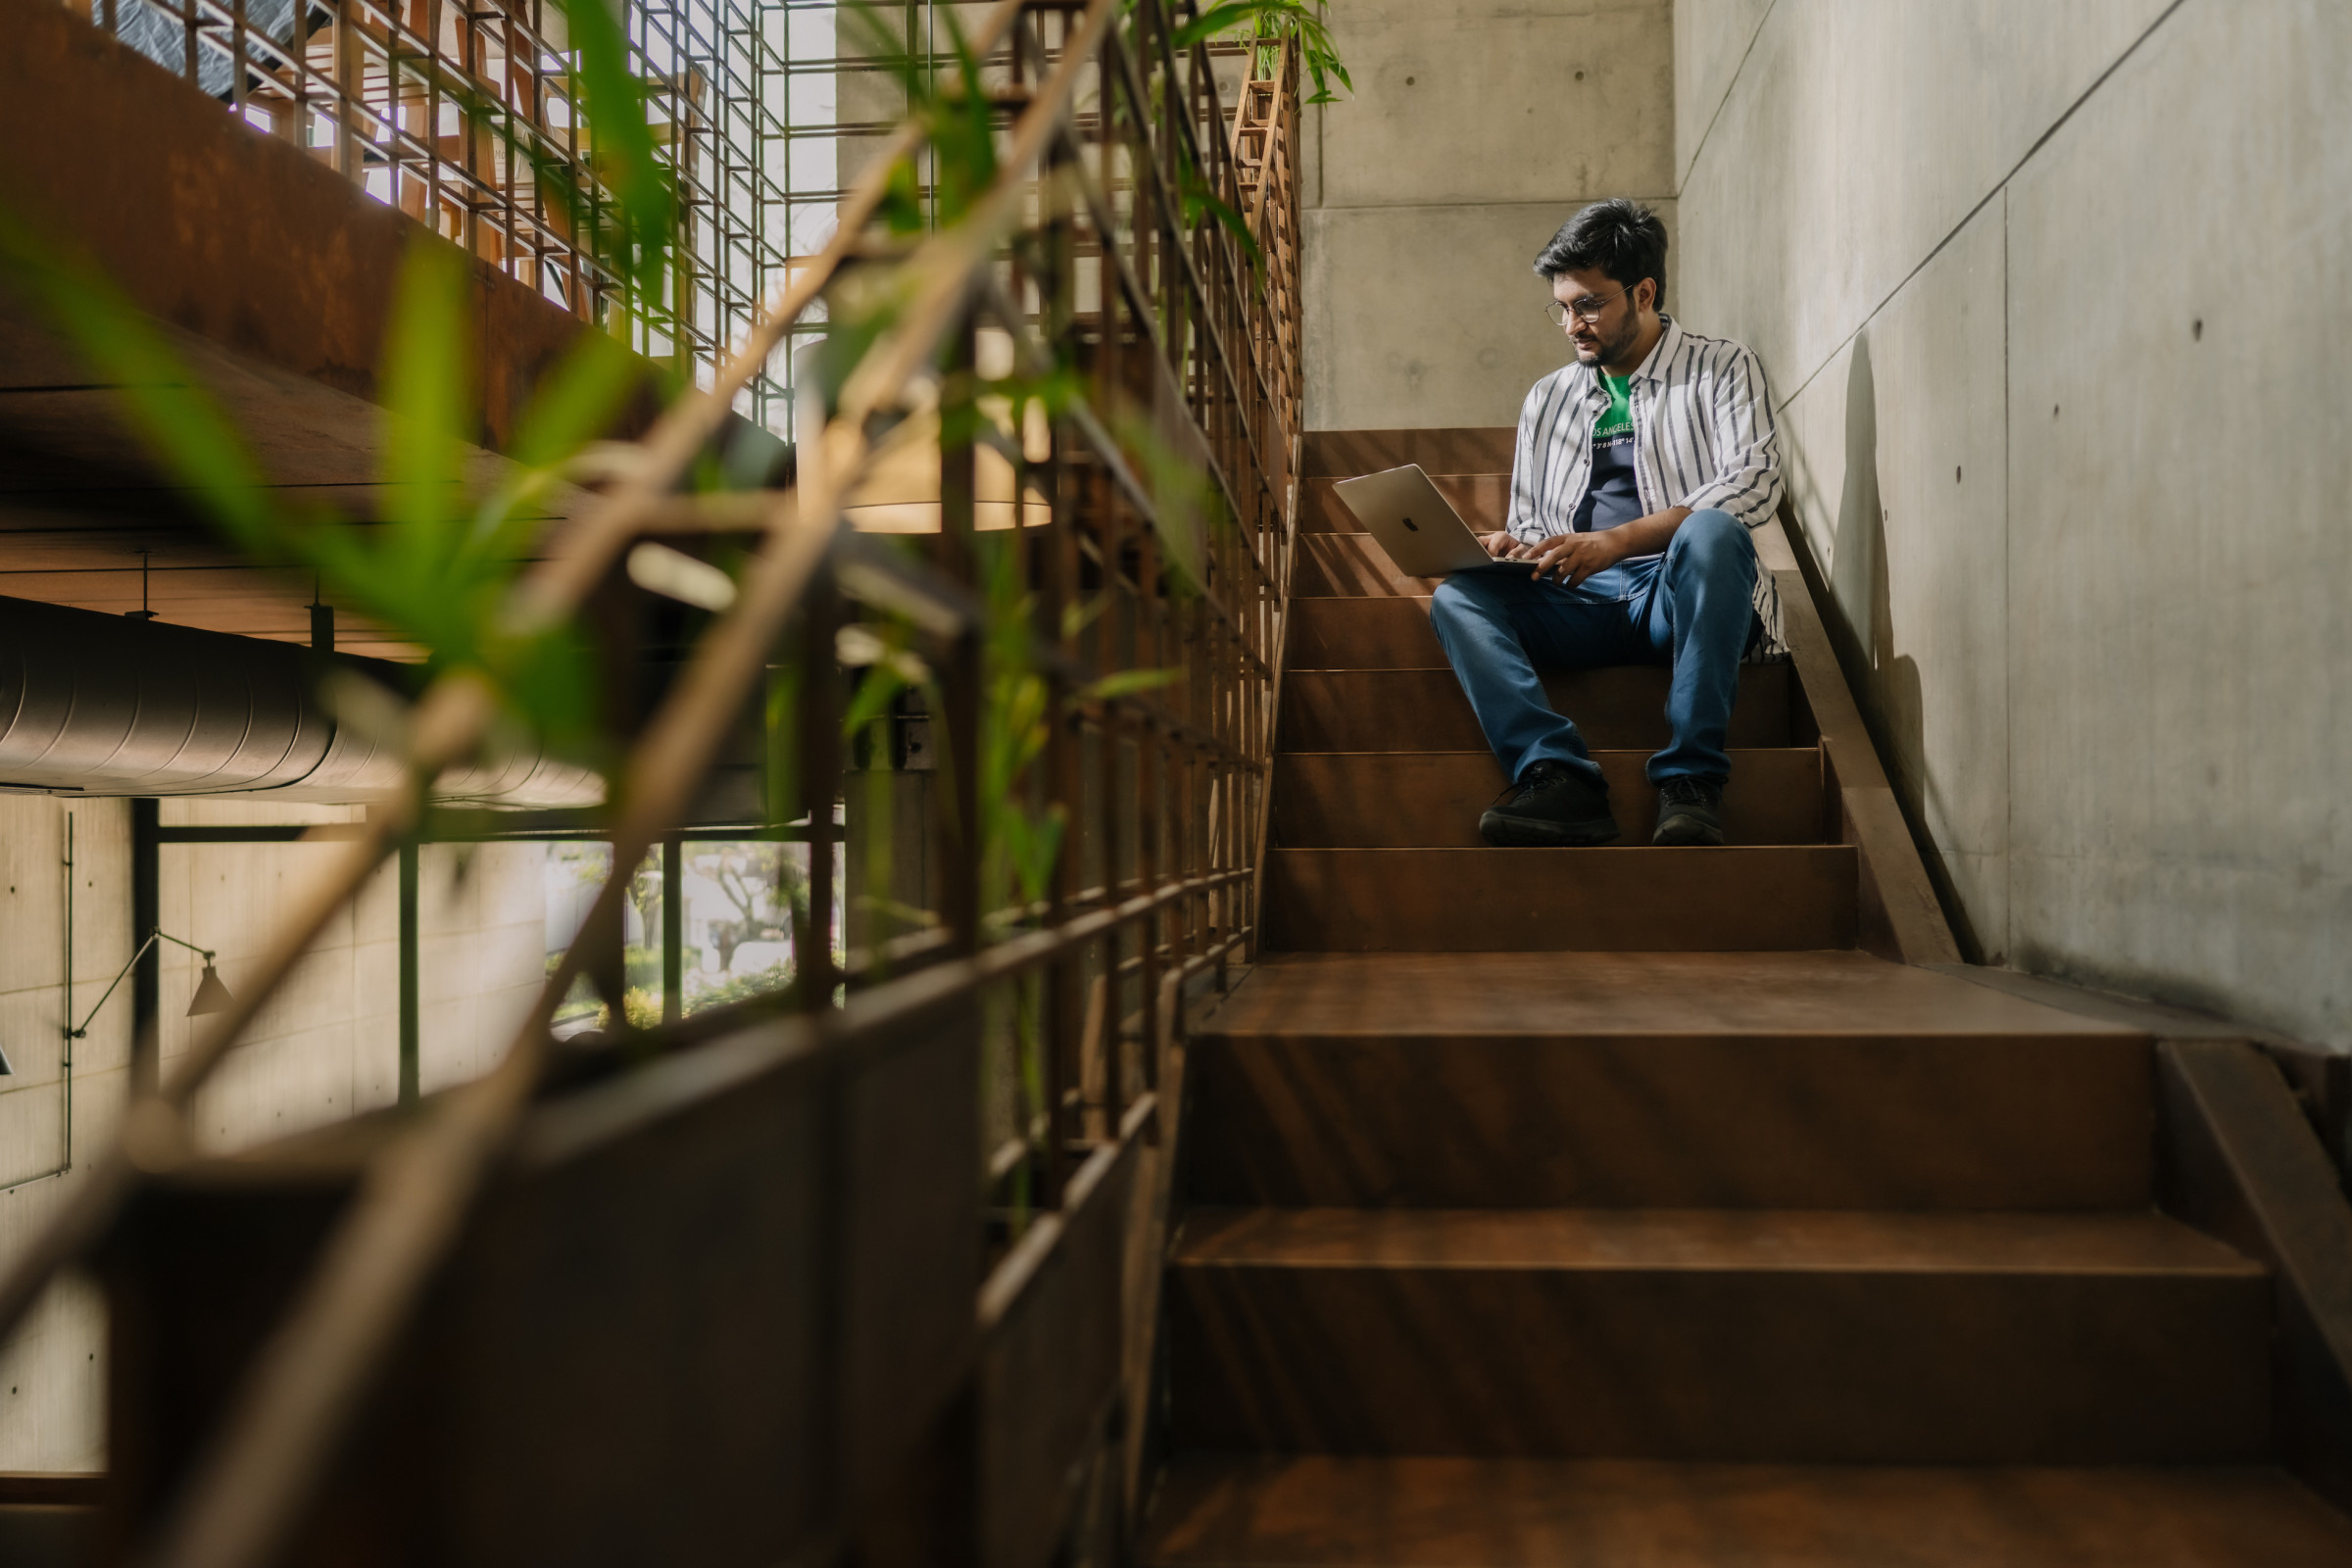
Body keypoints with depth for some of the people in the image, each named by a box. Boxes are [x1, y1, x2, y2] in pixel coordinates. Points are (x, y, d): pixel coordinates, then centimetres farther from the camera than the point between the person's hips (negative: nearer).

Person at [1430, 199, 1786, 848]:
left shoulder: (1723, 369, 11)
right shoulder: (1548, 399, 24)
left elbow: (1753, 482, -7)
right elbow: (1528, 525, 25)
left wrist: (1617, 540, -18)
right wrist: (1509, 547, -3)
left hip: (1685, 597, -3)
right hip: (1581, 602, 4)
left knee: (1712, 532, -37)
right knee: (1458, 595, -22)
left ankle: (1690, 778, -38)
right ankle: (1557, 777, -41)